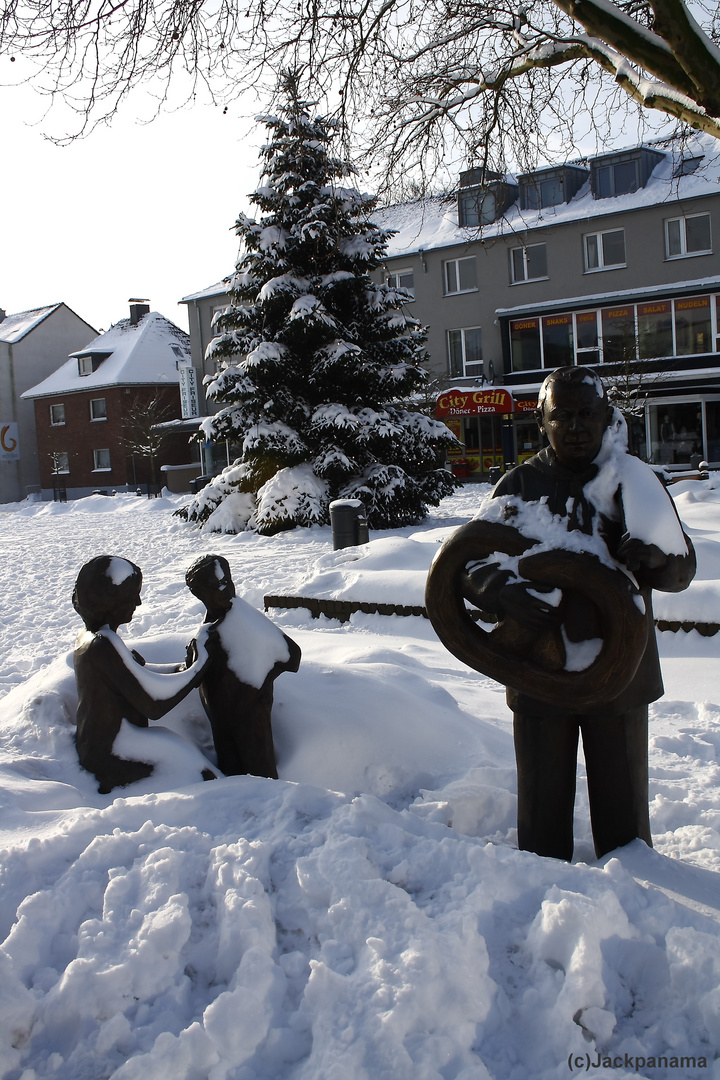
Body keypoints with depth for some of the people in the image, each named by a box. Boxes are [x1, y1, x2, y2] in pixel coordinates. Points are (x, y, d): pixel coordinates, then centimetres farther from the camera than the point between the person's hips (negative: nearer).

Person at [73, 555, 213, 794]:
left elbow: (139, 672, 15)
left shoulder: (87, 638, 6)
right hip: (111, 762, -10)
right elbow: (155, 701, -24)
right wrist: (199, 666, -12)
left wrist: (183, 667, 2)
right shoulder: (104, 645, -25)